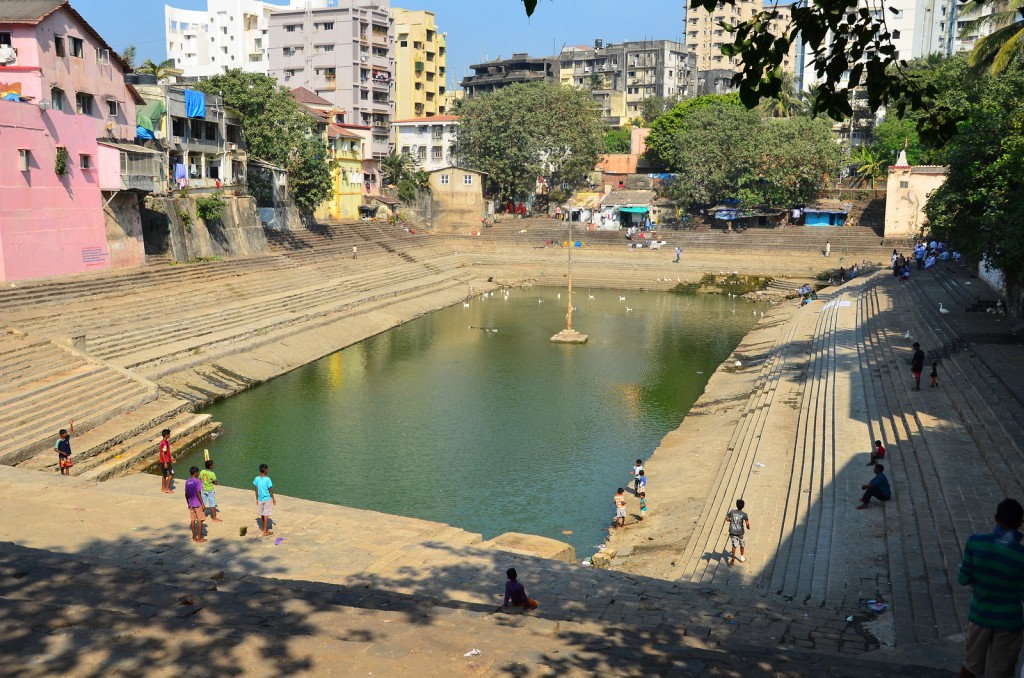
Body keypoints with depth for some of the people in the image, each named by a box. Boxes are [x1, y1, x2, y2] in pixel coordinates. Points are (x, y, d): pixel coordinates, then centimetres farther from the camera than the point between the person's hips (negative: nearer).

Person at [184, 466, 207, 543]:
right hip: (198, 504, -6)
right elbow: (198, 494, -19)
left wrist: (188, 504, 19)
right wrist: (202, 504, -15)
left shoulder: (187, 482, 4)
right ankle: (199, 538, 4)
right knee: (200, 520, 2)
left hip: (191, 504, 6)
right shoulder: (198, 481, -16)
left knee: (193, 520, 12)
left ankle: (194, 537, 18)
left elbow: (186, 494, 8)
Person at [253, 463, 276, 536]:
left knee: (263, 514, 19)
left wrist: (257, 499, 14)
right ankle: (265, 532, 8)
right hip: (267, 499, -4)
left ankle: (265, 528, 36)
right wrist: (274, 499, 0)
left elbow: (256, 490, 2)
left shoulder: (256, 479, -5)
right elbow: (270, 490, -12)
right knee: (266, 515, 3)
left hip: (260, 499, 4)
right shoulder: (267, 479, -19)